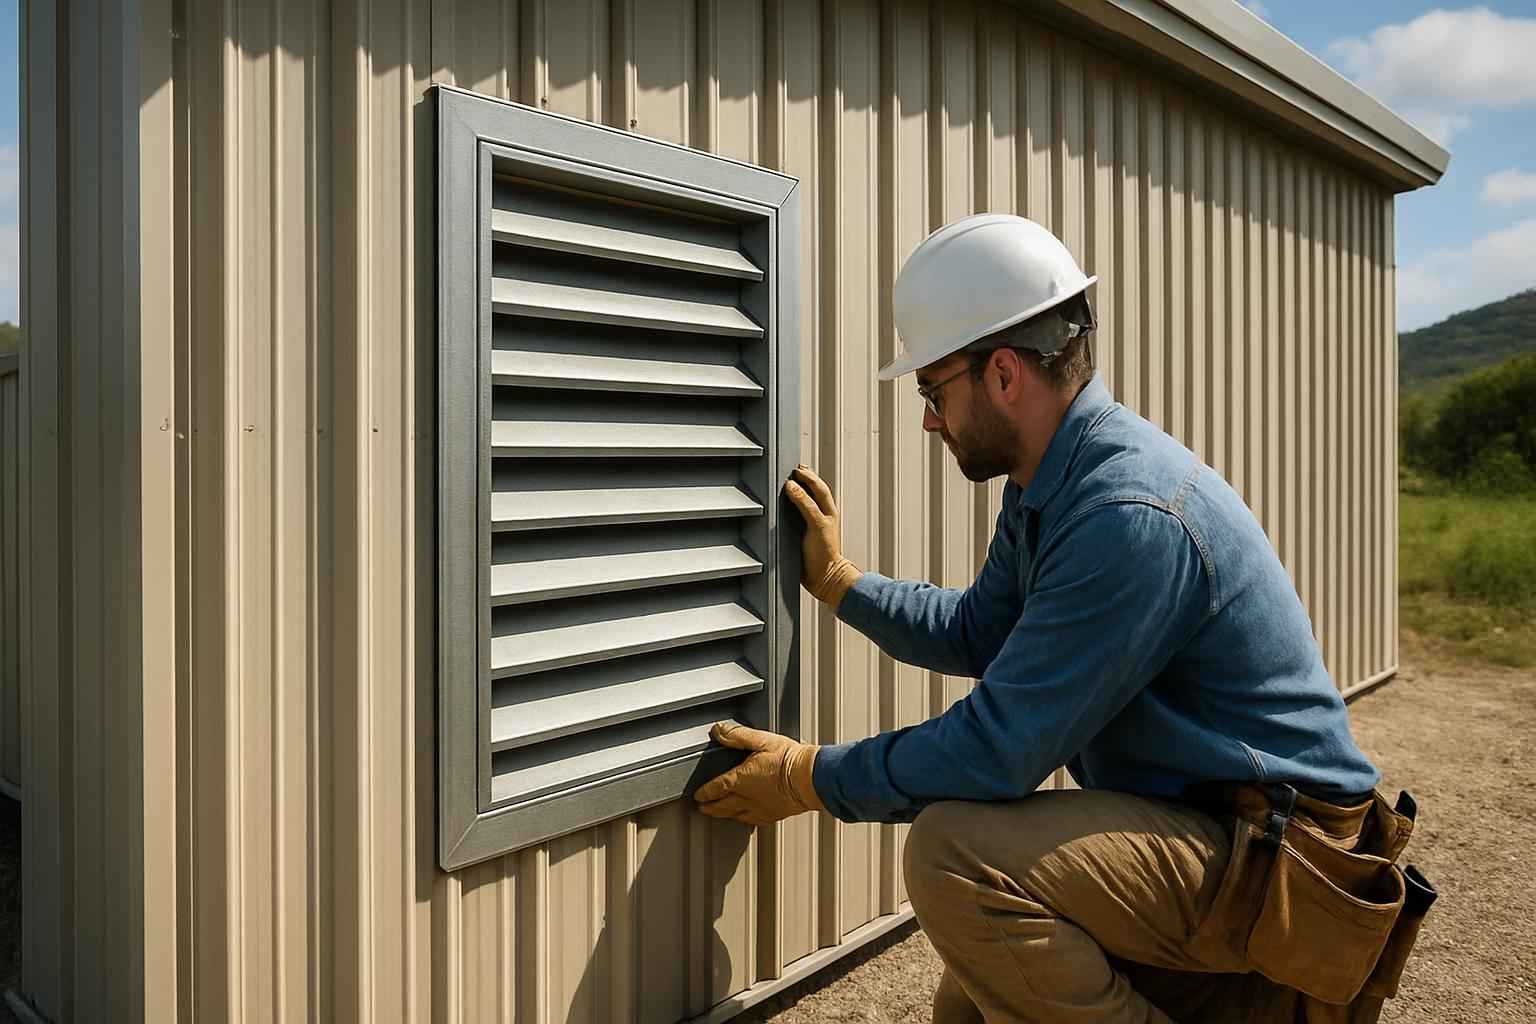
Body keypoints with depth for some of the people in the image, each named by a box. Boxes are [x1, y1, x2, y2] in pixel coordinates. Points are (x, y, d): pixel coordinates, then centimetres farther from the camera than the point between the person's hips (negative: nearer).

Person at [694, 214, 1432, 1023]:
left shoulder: (1130, 517, -29)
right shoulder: (1046, 490, 3)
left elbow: (999, 751, -27)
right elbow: (977, 633, 16)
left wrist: (811, 777, -16)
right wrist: (838, 581, 10)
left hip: (1277, 859, -9)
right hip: (1193, 829, 9)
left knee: (953, 854, -29)